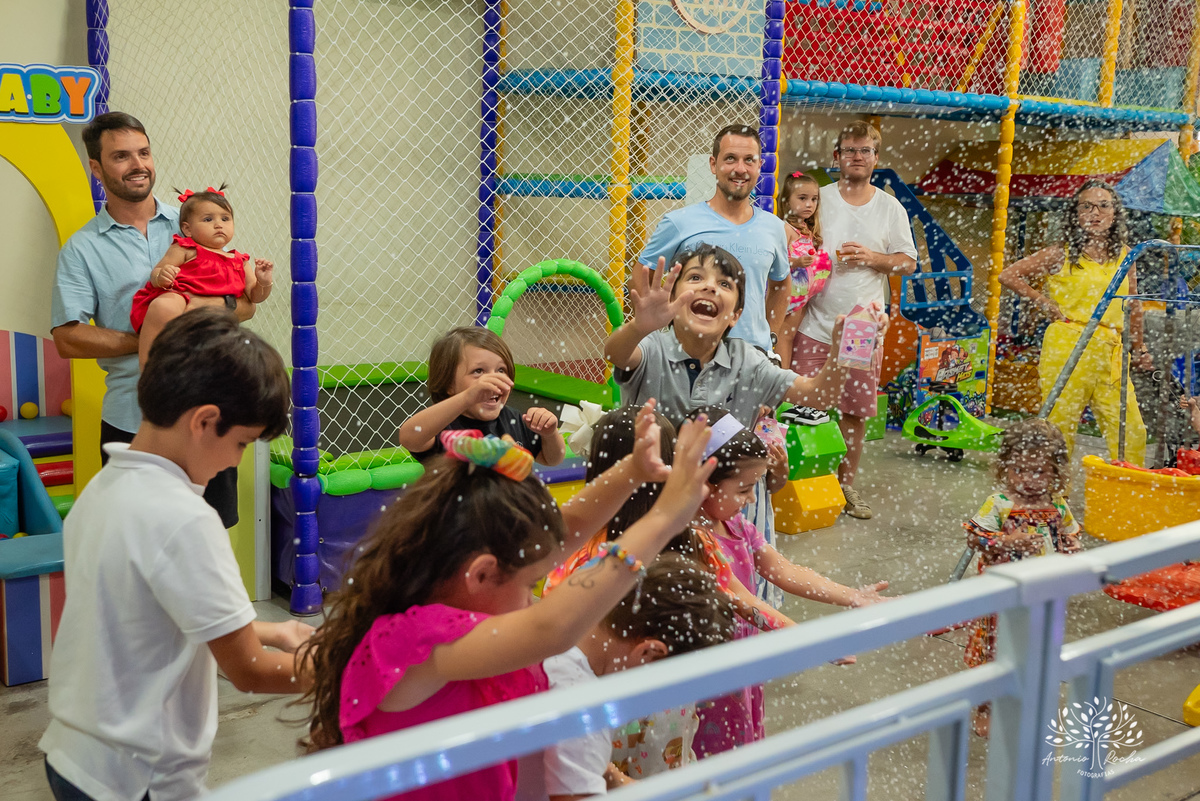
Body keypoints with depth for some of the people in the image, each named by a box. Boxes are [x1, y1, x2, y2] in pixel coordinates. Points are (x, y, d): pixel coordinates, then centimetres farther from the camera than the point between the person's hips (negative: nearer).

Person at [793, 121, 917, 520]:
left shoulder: (891, 208, 8)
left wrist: (872, 257, -10)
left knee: (855, 410, 6)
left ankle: (846, 482, 20)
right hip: (816, 323, -1)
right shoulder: (819, 198, 5)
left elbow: (909, 262, 7)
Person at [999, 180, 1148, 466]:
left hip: (1110, 352, 4)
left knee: (1131, 429, 1)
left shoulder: (1125, 256, 11)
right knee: (1060, 423, -1)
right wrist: (1044, 303, -1)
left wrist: (1140, 349, 23)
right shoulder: (1062, 254, 0)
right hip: (1067, 346, -4)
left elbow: (1133, 305, 22)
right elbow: (1008, 275, 1)